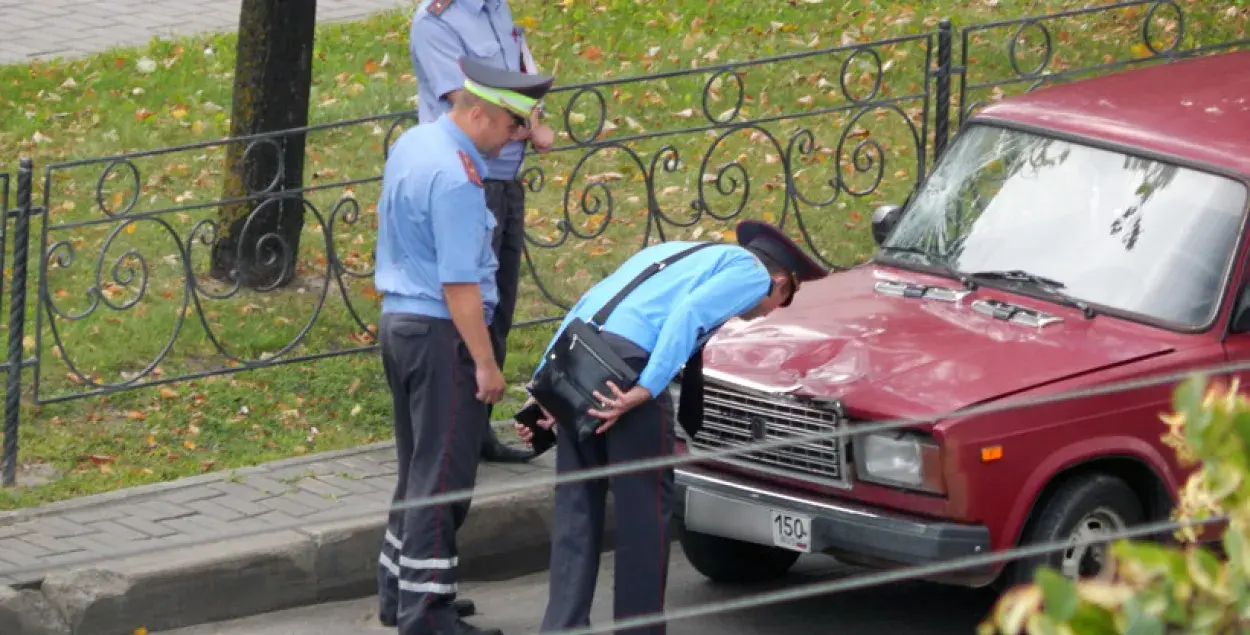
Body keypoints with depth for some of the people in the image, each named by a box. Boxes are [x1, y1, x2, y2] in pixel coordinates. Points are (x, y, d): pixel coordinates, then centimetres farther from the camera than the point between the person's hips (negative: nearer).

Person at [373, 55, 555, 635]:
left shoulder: (410, 145, 7)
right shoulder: (456, 178, -22)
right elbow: (459, 283, -22)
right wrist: (486, 364, -19)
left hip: (397, 320, 10)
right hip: (441, 332, -10)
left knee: (417, 467, 19)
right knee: (443, 476, -3)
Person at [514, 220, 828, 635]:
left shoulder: (672, 253, 33)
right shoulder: (754, 273, 10)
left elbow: (587, 306, 23)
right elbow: (690, 313, -11)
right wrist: (644, 390, -19)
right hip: (629, 360, -7)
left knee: (576, 508, 14)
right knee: (645, 508, 5)